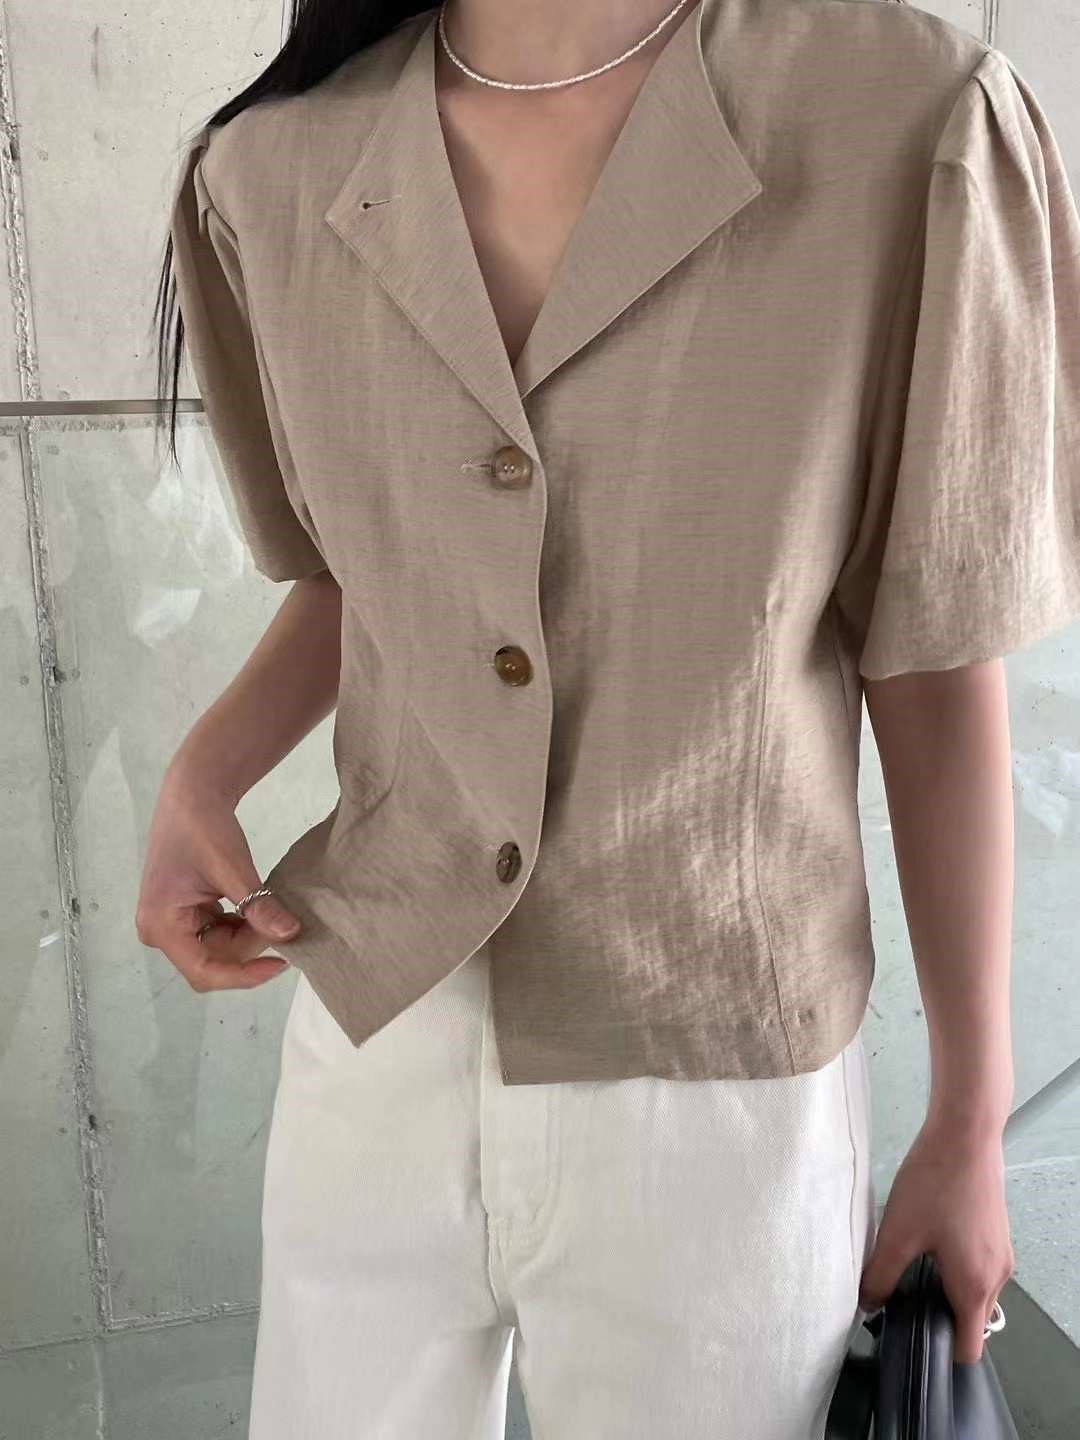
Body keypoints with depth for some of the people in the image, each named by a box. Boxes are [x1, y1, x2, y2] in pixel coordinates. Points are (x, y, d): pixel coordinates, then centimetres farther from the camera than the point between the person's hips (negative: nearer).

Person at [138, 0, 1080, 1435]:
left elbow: (939, 676, -8)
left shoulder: (908, 124, -16)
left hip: (718, 1105, -3)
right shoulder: (279, 173, -3)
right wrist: (202, 773, -7)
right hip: (373, 1056, 4)